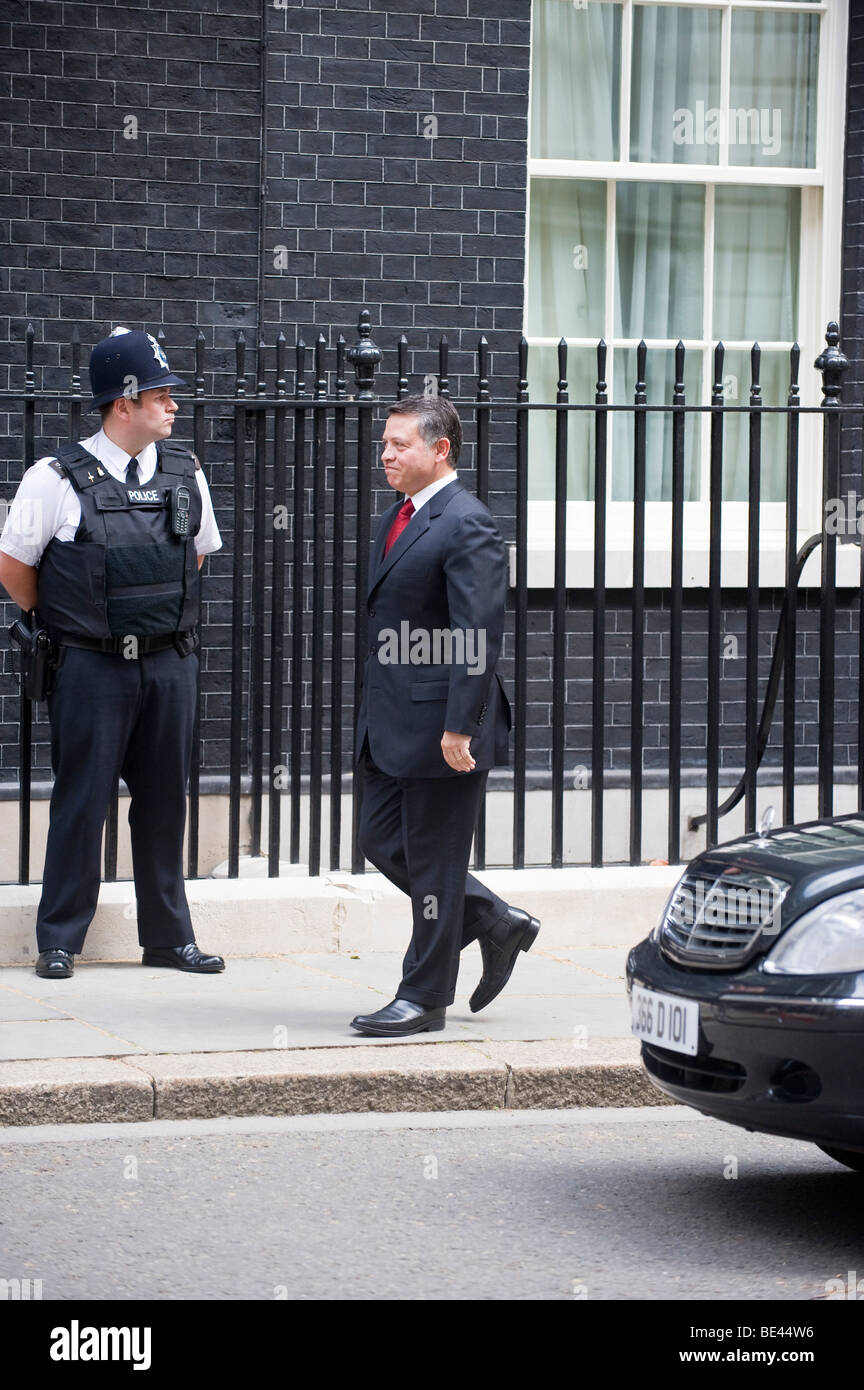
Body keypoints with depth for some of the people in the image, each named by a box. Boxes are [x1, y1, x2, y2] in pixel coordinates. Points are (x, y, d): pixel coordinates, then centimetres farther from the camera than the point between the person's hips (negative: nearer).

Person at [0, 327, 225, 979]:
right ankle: (59, 941, 9)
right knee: (81, 802, 0)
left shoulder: (185, 473, 6)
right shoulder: (59, 479, -8)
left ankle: (169, 937, 18)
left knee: (165, 801, 9)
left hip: (171, 662, 4)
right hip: (92, 669, -4)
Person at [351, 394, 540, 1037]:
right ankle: (496, 923, 27)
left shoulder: (467, 526, -16)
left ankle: (424, 997, 9)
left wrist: (460, 726, -24)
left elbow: (480, 634, -21)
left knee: (433, 858, 0)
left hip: (440, 720, -10)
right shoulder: (398, 518, 14)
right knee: (383, 839, 13)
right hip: (391, 720, 10)